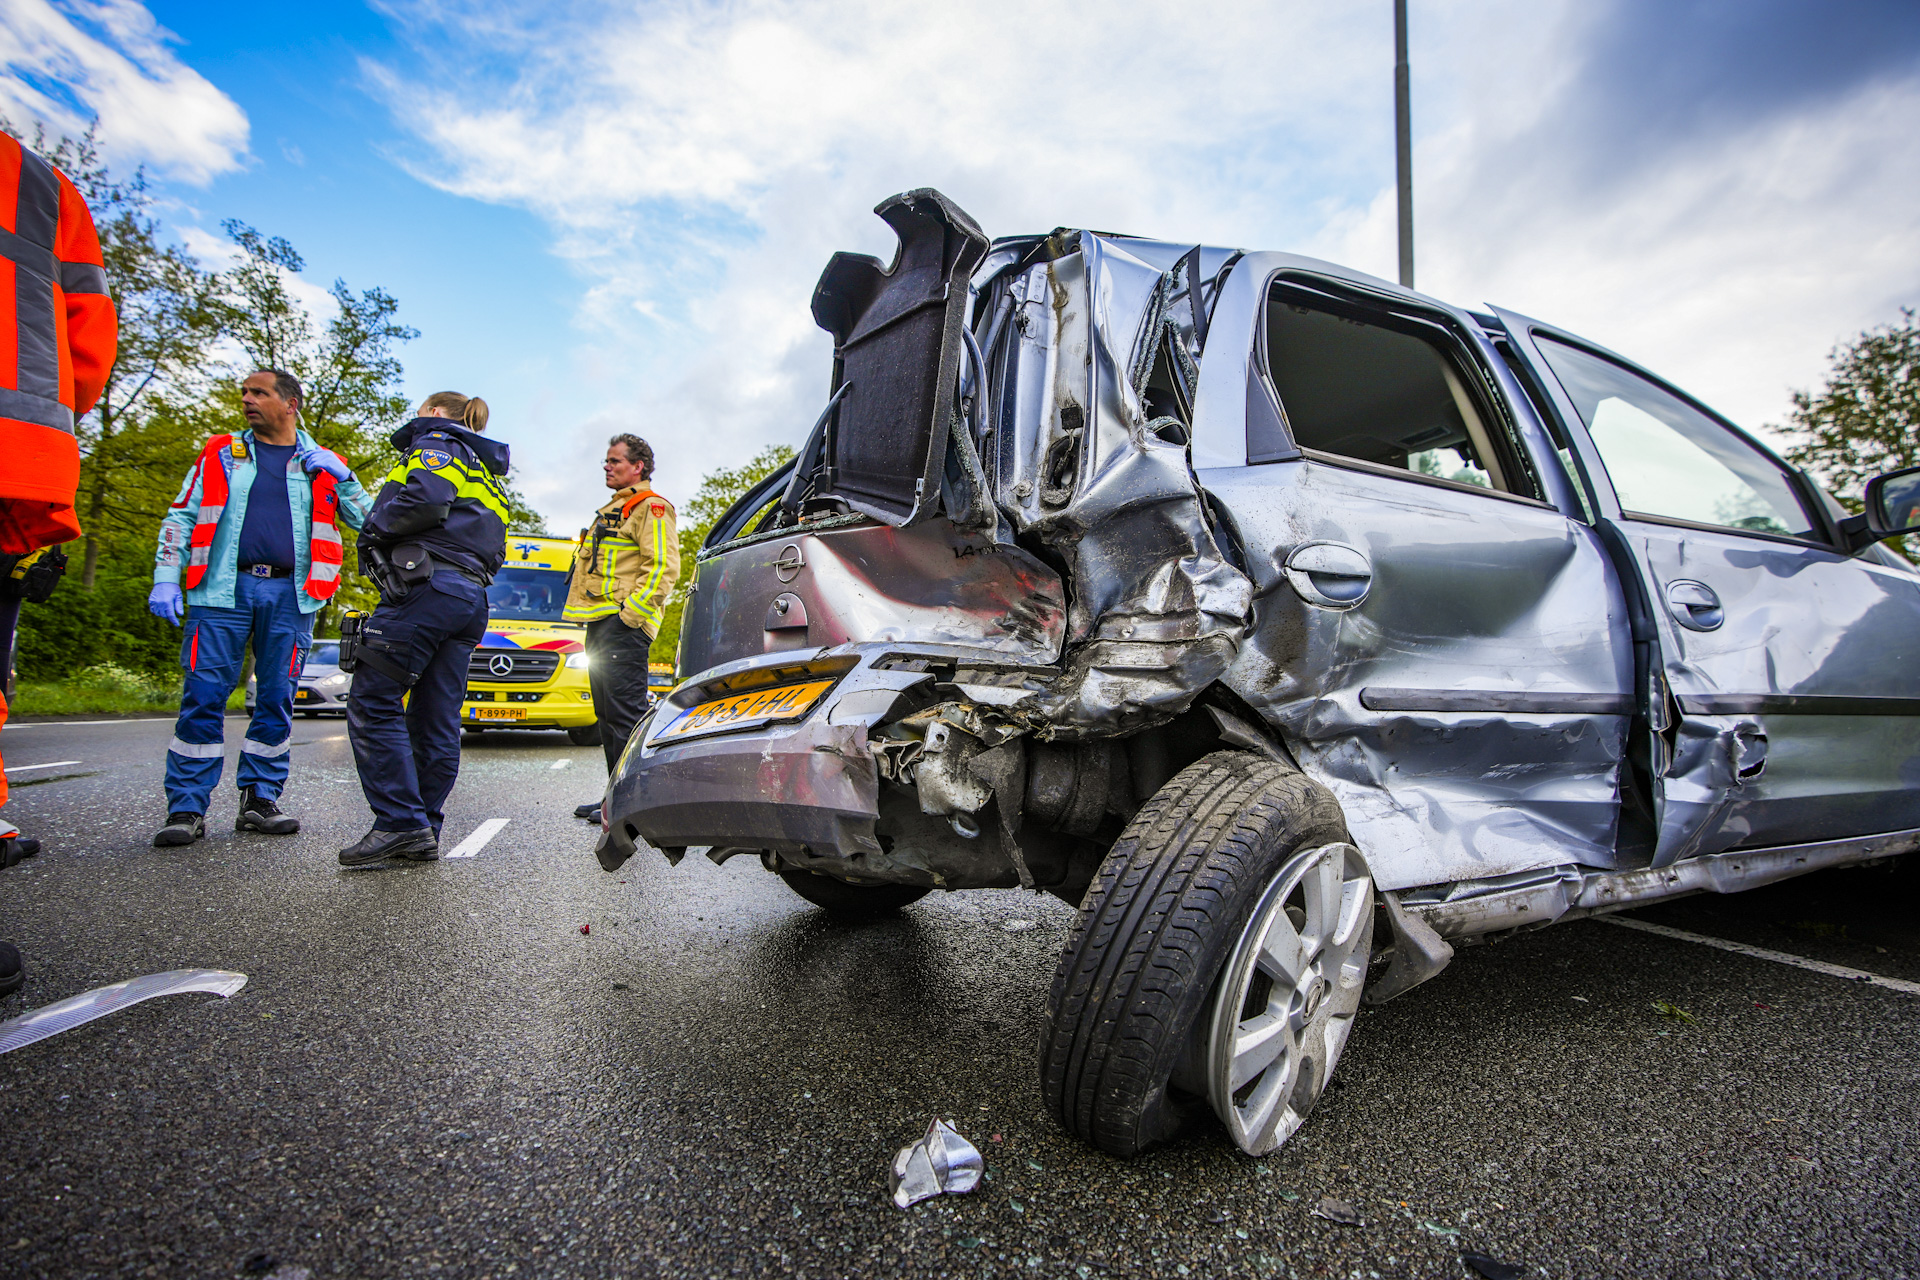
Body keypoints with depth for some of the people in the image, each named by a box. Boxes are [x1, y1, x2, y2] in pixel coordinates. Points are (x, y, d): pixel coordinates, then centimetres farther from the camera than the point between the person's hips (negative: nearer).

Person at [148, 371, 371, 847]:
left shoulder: (322, 462, 15)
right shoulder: (220, 454, 15)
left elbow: (364, 521, 10)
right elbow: (181, 517, 12)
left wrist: (341, 476, -5)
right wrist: (166, 577, 1)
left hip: (289, 595, 0)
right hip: (223, 590, 0)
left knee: (277, 699, 2)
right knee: (203, 695, -5)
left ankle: (259, 799, 11)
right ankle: (186, 808, 0)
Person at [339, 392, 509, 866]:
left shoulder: (434, 442, 5)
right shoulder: (483, 474, 31)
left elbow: (426, 498, -17)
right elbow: (491, 548, 24)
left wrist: (376, 527, -2)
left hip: (428, 586, -9)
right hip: (470, 600, 9)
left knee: (373, 703, -8)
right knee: (436, 722, 5)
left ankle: (400, 822, -14)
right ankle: (422, 834, 7)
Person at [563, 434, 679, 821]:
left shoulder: (650, 507, -4)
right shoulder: (612, 509, 28)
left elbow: (664, 567, -16)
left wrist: (630, 613, -20)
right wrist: (596, 621, 20)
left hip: (623, 626, -10)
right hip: (601, 625, 10)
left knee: (625, 710, -12)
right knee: (609, 715, 11)